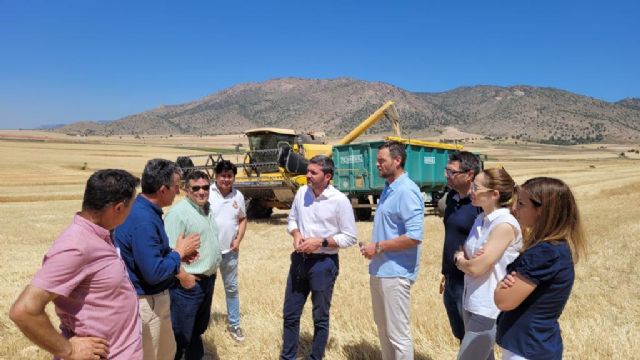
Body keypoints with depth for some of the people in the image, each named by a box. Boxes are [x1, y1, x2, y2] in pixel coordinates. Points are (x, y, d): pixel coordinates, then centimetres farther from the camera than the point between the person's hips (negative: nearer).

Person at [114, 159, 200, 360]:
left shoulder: (142, 209, 3)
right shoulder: (143, 220, -29)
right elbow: (153, 273, -31)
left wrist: (177, 254, 3)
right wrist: (179, 252, -16)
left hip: (154, 298, 10)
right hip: (145, 303, -10)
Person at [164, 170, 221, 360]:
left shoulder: (207, 209, 9)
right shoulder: (178, 212, -19)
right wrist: (183, 276, -22)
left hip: (208, 280, 9)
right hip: (189, 283, -8)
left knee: (198, 329, 25)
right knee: (181, 334, 4)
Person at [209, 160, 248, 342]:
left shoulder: (238, 196, 2)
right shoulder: (207, 193, -12)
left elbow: (242, 219, 12)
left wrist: (238, 240, 0)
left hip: (229, 251, 4)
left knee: (232, 288, 15)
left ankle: (234, 324, 31)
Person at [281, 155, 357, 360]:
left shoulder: (340, 200, -15)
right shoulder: (302, 192, 0)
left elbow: (350, 237, -11)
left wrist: (320, 242, -19)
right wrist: (296, 234, -7)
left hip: (324, 264, -5)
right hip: (299, 259, 5)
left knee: (320, 318, 13)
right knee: (290, 314, 16)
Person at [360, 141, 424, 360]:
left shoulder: (407, 191, -18)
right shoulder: (388, 188, 10)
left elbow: (414, 236, -25)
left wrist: (379, 247, -18)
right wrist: (373, 247, 7)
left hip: (395, 273, -9)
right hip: (379, 270, 9)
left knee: (398, 333, 4)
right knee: (383, 328, 22)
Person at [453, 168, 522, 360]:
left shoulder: (505, 225, -21)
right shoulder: (480, 219, 6)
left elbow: (477, 268, -24)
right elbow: (463, 253, 12)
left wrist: (459, 260, -4)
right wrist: (462, 257, -11)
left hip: (488, 309, -8)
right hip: (472, 303, 8)